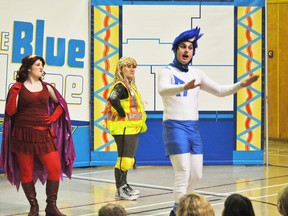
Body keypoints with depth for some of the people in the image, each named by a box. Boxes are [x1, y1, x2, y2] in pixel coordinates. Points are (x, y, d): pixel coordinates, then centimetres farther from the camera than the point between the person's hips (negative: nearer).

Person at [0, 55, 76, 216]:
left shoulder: (46, 87, 9)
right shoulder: (18, 87, 0)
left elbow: (60, 104, 22)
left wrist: (54, 117, 6)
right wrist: (14, 93, -15)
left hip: (44, 134, 3)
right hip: (23, 135, -2)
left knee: (55, 168, -5)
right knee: (26, 171, 2)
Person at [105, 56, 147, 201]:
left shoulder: (130, 86, 16)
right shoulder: (120, 86, -14)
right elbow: (112, 98, -34)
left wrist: (140, 122, 14)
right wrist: (123, 115, -24)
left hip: (132, 128, 10)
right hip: (123, 128, -10)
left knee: (128, 159, 16)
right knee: (124, 158, -7)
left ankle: (124, 186, 25)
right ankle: (120, 190, 0)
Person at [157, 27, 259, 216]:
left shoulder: (196, 74, 12)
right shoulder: (167, 72, -8)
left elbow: (220, 91, 17)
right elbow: (163, 90, -30)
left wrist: (241, 84, 2)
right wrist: (184, 87, -49)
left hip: (193, 127, 7)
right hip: (174, 126, -7)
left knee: (196, 175, 9)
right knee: (183, 174, -15)